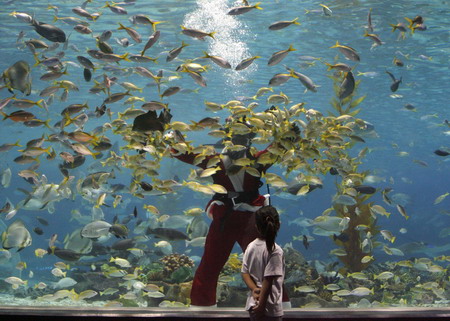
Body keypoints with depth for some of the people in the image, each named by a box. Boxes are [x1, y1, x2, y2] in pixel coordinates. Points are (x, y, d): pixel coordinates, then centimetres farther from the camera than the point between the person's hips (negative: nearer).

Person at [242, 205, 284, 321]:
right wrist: (262, 306, -16)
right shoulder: (275, 251, -17)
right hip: (270, 308, -7)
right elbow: (268, 280, -19)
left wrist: (254, 289, -9)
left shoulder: (251, 247, 3)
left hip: (253, 303, 7)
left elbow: (245, 272, 2)